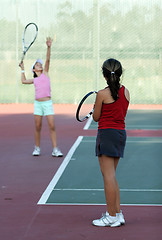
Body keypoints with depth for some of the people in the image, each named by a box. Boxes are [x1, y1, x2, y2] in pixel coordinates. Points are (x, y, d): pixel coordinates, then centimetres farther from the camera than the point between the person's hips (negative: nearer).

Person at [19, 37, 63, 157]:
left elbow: (48, 59, -2)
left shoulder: (45, 73, 8)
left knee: (52, 126, -8)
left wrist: (49, 47, -12)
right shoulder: (34, 80, 14)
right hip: (38, 103, 3)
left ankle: (55, 149, -7)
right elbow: (24, 81, 27)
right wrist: (23, 69, 27)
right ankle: (37, 148, 17)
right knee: (38, 127, 5)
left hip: (48, 103, -2)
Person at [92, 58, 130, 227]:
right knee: (111, 177, 15)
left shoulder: (102, 94, -13)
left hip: (107, 133, -7)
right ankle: (117, 213, 16)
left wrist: (95, 108, 16)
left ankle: (111, 216, 0)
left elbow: (96, 117, -4)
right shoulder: (126, 92, 5)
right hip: (121, 132, 7)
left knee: (108, 176, -3)